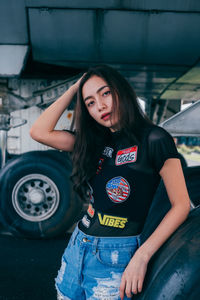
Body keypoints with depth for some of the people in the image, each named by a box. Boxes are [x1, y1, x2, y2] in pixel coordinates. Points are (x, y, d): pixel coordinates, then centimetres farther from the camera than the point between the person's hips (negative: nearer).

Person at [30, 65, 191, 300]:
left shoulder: (154, 140, -11)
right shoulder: (95, 141, 7)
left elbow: (181, 205, -10)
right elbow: (39, 132, 0)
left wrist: (142, 256, -17)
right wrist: (74, 89, 3)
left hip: (114, 258, -6)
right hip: (76, 247, 6)